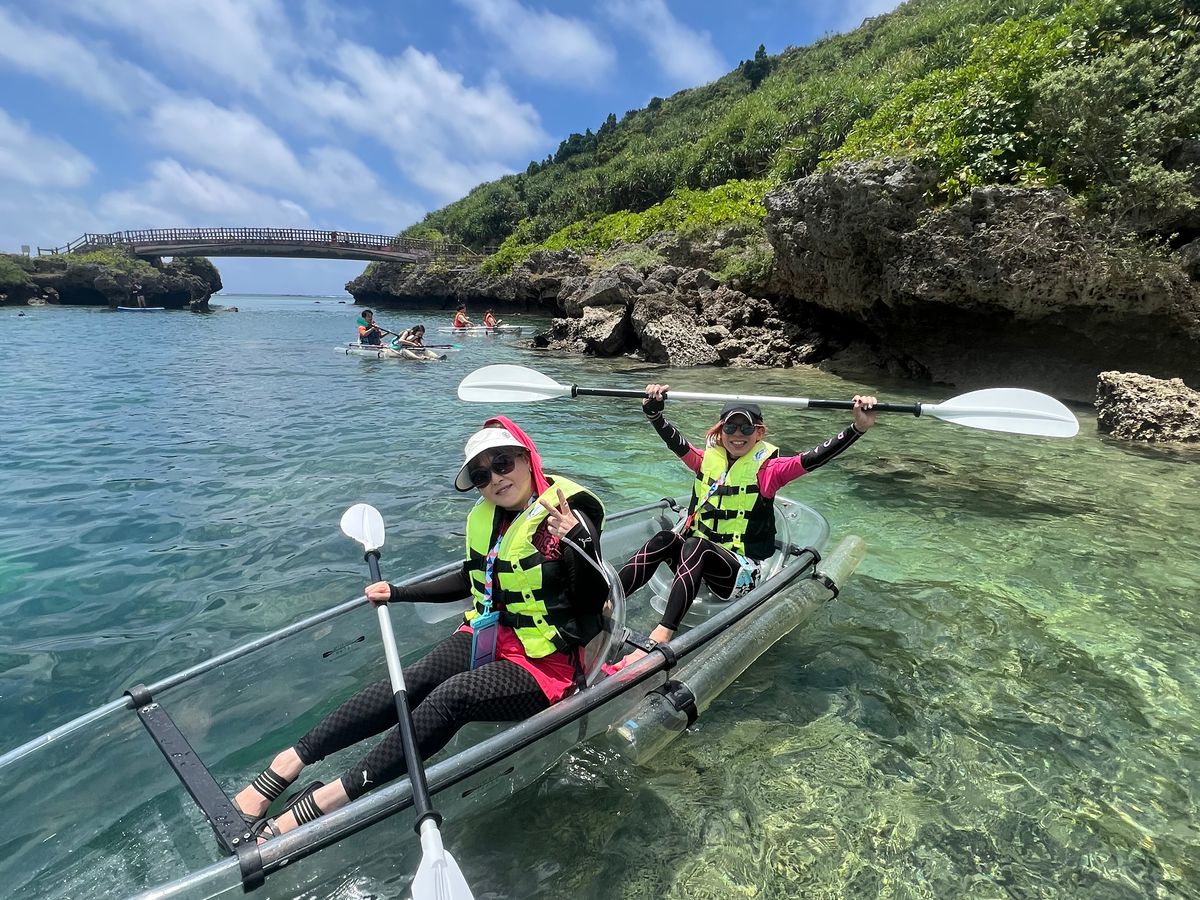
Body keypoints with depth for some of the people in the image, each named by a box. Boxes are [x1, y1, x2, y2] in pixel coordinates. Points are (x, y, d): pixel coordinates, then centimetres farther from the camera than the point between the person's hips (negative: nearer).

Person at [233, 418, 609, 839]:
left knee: (450, 696, -28)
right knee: (413, 681, -20)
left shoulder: (569, 514, -16)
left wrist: (578, 543, -36)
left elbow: (593, 605, -20)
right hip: (487, 636, 6)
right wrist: (398, 593, 17)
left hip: (542, 661, -6)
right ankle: (287, 764, -17)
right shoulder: (484, 517, 5)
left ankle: (324, 800, -25)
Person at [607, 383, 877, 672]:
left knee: (696, 546, -35)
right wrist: (653, 408, -21)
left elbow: (813, 458, -18)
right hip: (697, 562, 4)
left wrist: (858, 427, -31)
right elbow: (671, 437, -3)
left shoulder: (767, 469, -4)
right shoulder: (707, 459, 8)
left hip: (742, 570, -4)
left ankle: (658, 640, -49)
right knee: (664, 540, -27)